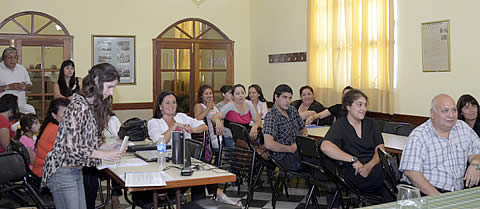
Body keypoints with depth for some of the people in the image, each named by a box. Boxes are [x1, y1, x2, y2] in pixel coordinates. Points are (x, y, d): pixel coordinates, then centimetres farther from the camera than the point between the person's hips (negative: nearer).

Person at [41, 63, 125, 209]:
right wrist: (105, 155, -17)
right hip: (63, 171, -9)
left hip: (76, 170, 9)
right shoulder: (79, 106, -19)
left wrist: (110, 149, 0)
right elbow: (72, 147, -23)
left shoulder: (92, 106, 9)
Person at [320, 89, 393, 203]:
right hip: (352, 172, -5)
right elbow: (325, 146, -16)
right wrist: (354, 160, -18)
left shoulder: (370, 123, 19)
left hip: (373, 166, 5)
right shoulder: (340, 125, 3)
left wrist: (370, 165, -14)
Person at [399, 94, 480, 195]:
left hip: (457, 194, 5)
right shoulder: (417, 137, -6)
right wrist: (437, 196, -22)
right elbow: (411, 173, -14)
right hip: (425, 193, -5)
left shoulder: (463, 128, 13)